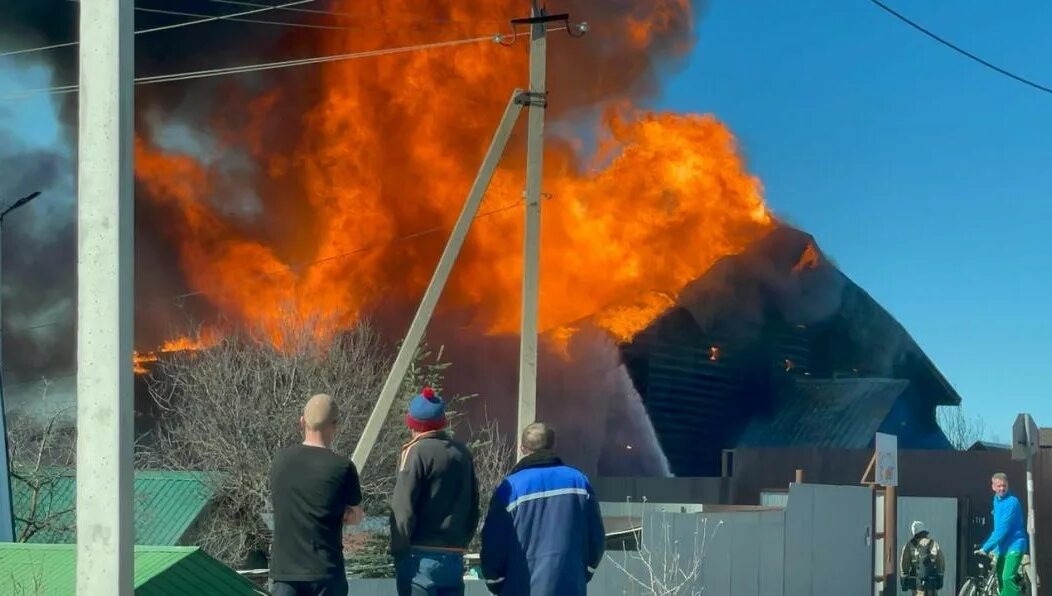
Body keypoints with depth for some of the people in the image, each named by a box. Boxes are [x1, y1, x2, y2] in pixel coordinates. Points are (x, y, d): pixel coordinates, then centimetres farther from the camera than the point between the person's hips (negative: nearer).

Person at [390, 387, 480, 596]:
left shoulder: (416, 453, -9)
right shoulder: (462, 453, 10)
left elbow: (403, 509, -13)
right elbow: (473, 507, 13)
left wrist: (398, 551, -6)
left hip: (421, 556, -6)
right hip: (454, 556, 6)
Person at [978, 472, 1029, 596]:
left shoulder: (1012, 502, -16)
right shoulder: (996, 500, 12)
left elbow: (1003, 529, -21)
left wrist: (986, 548, -21)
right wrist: (994, 548, 17)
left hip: (1014, 545, -9)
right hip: (1002, 547, 9)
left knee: (1007, 578, -22)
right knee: (1000, 578, 8)